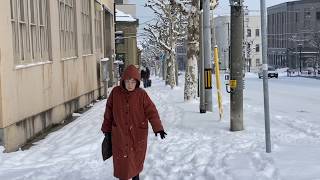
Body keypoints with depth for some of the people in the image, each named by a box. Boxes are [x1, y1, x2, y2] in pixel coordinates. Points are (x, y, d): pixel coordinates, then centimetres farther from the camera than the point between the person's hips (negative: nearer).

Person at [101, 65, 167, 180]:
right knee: (122, 160, 3)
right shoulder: (115, 92, -7)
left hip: (138, 134, 0)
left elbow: (151, 111, -13)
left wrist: (158, 128, -25)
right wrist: (107, 128, 9)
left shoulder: (142, 94, -11)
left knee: (137, 158, 16)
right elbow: (109, 111, 3)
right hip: (120, 134, 0)